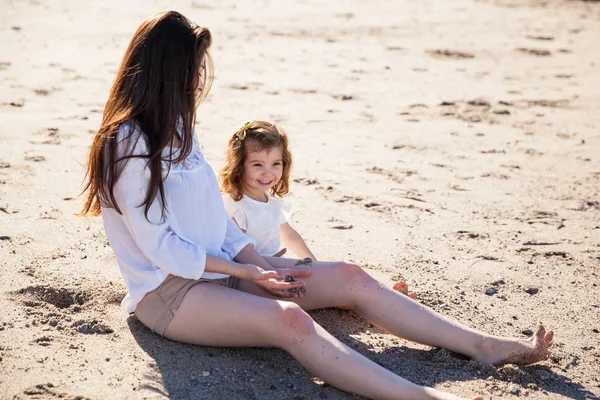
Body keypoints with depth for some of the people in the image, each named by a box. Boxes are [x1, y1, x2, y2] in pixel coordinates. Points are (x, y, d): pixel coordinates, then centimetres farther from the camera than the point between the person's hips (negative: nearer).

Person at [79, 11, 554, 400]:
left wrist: (260, 261, 1)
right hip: (167, 292, -8)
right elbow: (162, 247, -17)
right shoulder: (126, 145, -15)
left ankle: (485, 346, -5)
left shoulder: (176, 129, 13)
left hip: (218, 268, 8)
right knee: (289, 320, -35)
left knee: (351, 278, -6)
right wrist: (245, 271, -11)